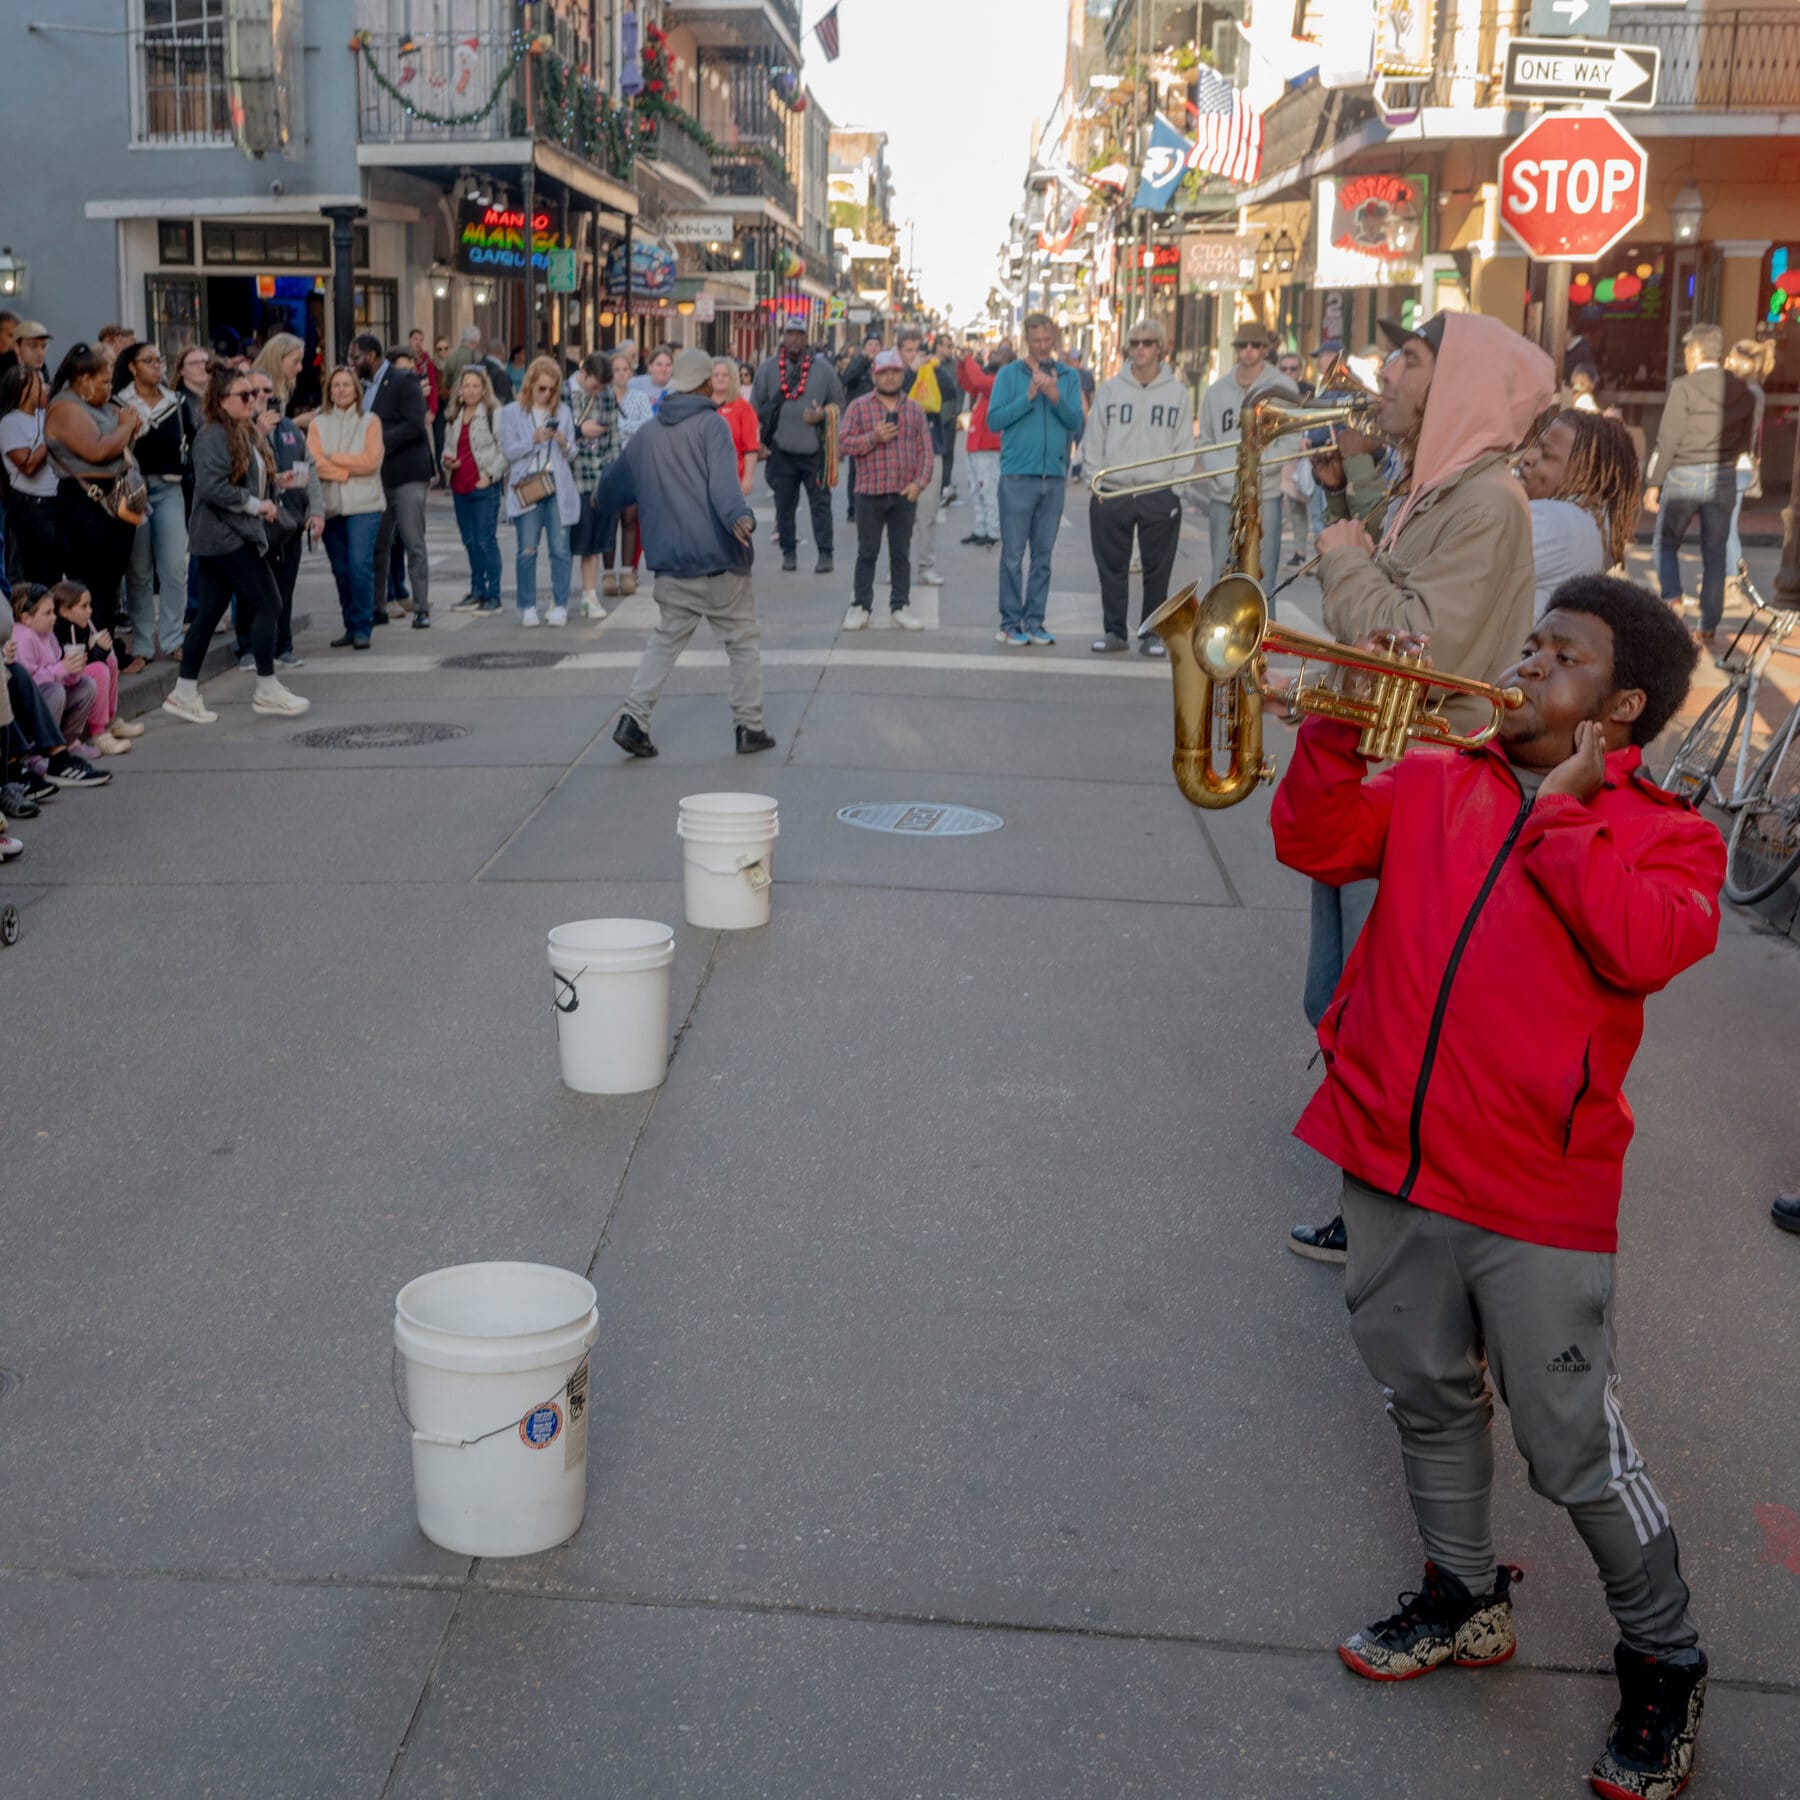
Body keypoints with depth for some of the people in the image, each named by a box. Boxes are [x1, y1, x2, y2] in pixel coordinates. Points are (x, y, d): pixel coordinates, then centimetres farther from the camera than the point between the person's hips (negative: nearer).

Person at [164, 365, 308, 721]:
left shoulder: (245, 433, 16)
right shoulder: (214, 437, -15)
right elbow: (211, 487, -24)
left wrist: (268, 497, 10)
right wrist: (255, 504, -17)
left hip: (236, 535, 10)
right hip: (226, 537, -10)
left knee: (210, 612, 10)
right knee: (269, 604, -7)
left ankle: (185, 694, 13)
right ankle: (267, 692, 1)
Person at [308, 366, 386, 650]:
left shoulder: (370, 421, 6)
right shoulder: (318, 423, 9)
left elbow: (371, 461, -7)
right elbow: (315, 463, -3)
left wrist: (333, 458, -5)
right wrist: (351, 469, -9)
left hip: (364, 504, -2)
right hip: (330, 505, 2)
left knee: (360, 565, -13)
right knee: (340, 570, 6)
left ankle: (362, 628, -6)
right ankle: (351, 627, 15)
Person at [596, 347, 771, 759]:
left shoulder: (645, 435, 11)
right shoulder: (712, 425, -6)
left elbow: (613, 486, 25)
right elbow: (723, 480, -24)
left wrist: (602, 506, 46)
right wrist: (739, 516, -38)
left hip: (670, 563, 5)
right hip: (719, 559, -5)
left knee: (665, 641, 15)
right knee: (743, 641, 8)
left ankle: (634, 717, 2)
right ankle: (749, 727, 9)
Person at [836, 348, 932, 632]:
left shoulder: (915, 409, 9)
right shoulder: (859, 407, 3)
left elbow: (925, 449, 7)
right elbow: (844, 443, -3)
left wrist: (919, 482, -5)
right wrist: (873, 438, -16)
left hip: (905, 493, 2)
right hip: (870, 491, -2)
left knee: (901, 552, 7)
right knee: (867, 552, 4)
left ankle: (899, 606, 14)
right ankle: (860, 606, 11)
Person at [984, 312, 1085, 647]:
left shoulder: (1069, 376, 9)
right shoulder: (1009, 374, 2)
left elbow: (1077, 424, 0)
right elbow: (994, 420, -6)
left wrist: (1056, 397, -16)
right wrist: (1028, 397, -15)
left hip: (1055, 476, 3)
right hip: (1018, 476, -3)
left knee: (1043, 555, 7)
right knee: (1013, 554, -1)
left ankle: (1034, 620, 14)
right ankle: (1010, 622, 7)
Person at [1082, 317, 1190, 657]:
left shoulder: (1177, 392, 4)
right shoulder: (1110, 389, 6)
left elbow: (1184, 447, 3)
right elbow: (1093, 441, 8)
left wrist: (1175, 488, -5)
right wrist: (1096, 482, -1)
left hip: (1160, 497, -1)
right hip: (1111, 494, 1)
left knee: (1157, 569, 3)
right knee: (1112, 568, 5)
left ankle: (1152, 633, 11)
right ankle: (1113, 630, 14)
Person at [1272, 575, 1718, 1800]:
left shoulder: (1666, 835, -3)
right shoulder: (1436, 785, 7)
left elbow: (1645, 944, -22)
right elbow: (1317, 844, -1)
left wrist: (1559, 811, -16)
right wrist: (1340, 725, -12)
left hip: (1533, 1196, -4)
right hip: (1392, 1160, 5)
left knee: (1575, 1445, 4)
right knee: (1428, 1399, 20)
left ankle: (1666, 1664, 27)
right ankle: (1467, 1600, 42)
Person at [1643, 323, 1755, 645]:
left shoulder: (1685, 387, -10)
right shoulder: (1741, 390, 5)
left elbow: (1668, 439, -11)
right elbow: (1746, 439, 10)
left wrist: (1653, 483, -7)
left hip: (1684, 476, -4)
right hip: (1724, 478, 4)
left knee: (1666, 543, 13)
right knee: (1715, 553, 9)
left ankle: (1672, 597, -9)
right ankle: (1709, 625, 10)